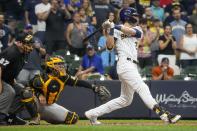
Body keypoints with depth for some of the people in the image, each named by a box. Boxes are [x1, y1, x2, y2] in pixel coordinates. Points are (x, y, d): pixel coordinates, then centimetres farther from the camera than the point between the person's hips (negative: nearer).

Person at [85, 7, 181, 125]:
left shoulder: (137, 29, 20)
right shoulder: (116, 30, 5)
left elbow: (131, 31, -4)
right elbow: (110, 46, -8)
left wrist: (113, 26, -13)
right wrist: (109, 30, -16)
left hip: (132, 67, 8)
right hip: (125, 63, -8)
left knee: (125, 100, 12)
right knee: (143, 88, -20)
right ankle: (163, 114, -34)